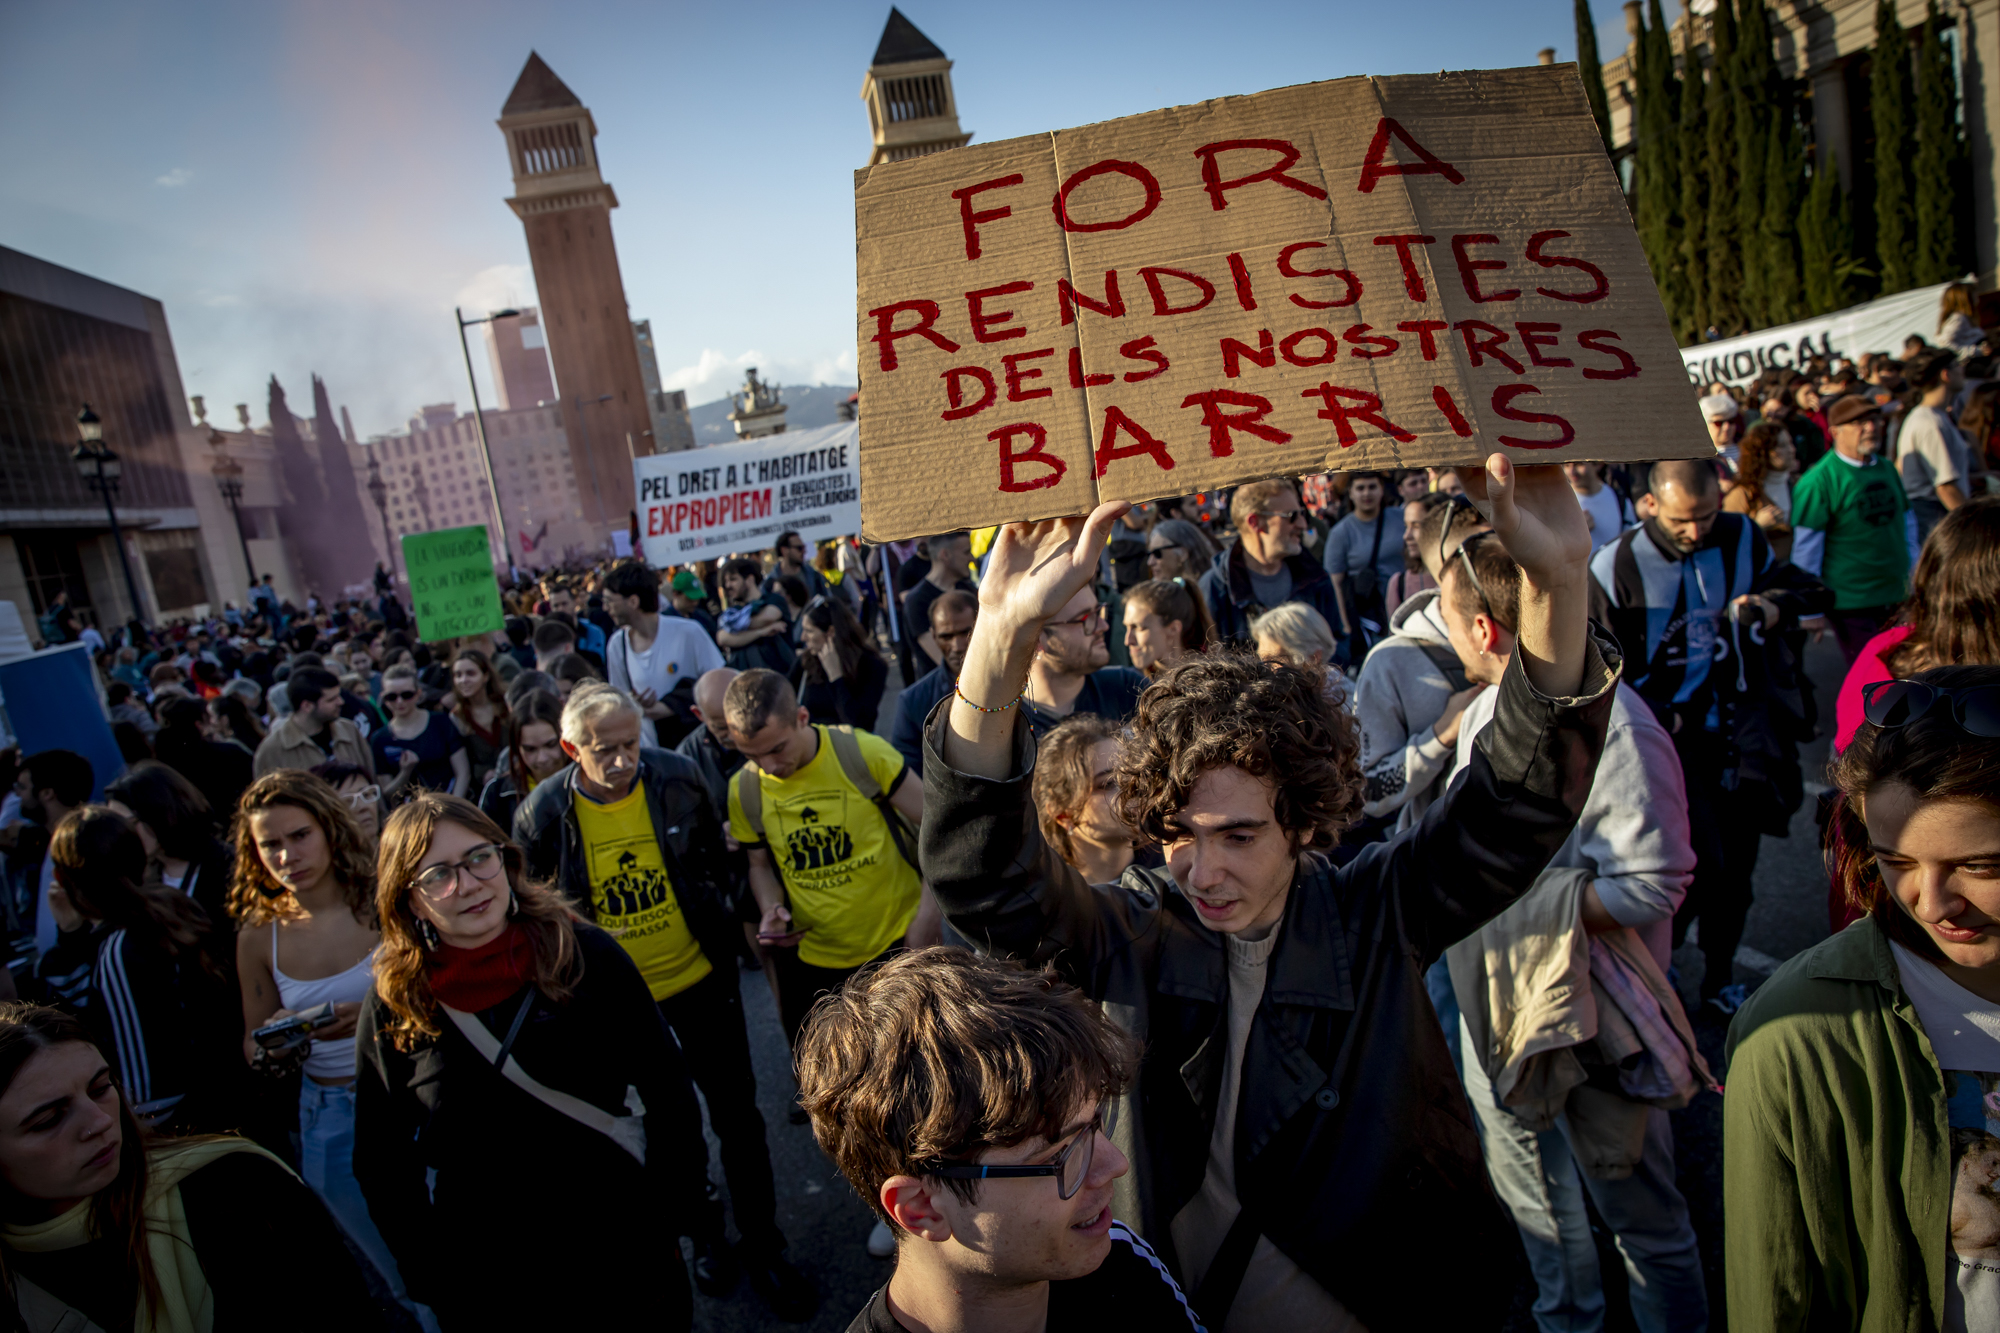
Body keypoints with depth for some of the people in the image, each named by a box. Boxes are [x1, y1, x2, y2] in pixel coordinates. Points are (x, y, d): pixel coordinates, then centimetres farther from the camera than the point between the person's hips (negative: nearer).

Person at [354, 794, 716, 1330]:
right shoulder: (393, 1007, -8)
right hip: (488, 1286, 1)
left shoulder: (586, 955, -11)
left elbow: (668, 1092, -5)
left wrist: (669, 1220, -6)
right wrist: (434, 1282, -3)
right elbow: (381, 1165, 0)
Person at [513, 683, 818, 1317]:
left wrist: (721, 928, 4)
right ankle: (704, 1236, 43)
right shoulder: (543, 813, -18)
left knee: (738, 1117, 9)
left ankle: (764, 1249, 28)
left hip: (700, 978, 0)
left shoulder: (677, 777, -15)